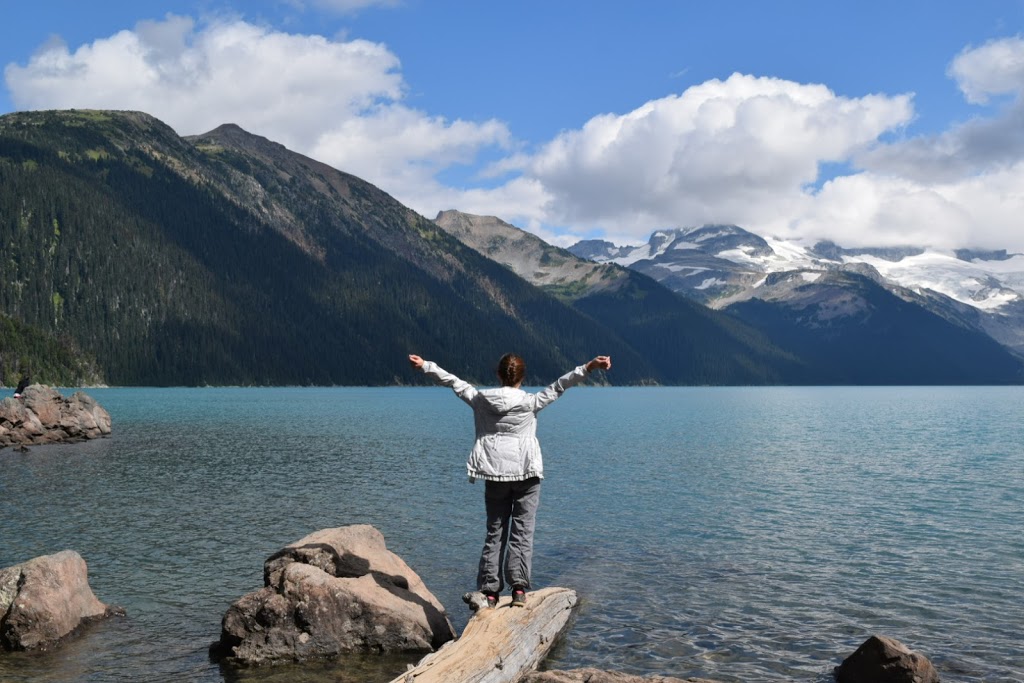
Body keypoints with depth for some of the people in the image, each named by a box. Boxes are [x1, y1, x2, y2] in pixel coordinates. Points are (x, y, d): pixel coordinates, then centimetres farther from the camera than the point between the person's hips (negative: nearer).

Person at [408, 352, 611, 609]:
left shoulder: (481, 399, 0)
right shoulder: (530, 402, -6)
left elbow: (453, 381, 9)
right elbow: (559, 385, -7)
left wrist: (425, 366, 21)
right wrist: (589, 367, -8)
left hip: (495, 475, 2)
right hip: (526, 474, -2)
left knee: (495, 532, 8)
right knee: (522, 532, 2)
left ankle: (489, 591, 4)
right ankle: (519, 588, -4)